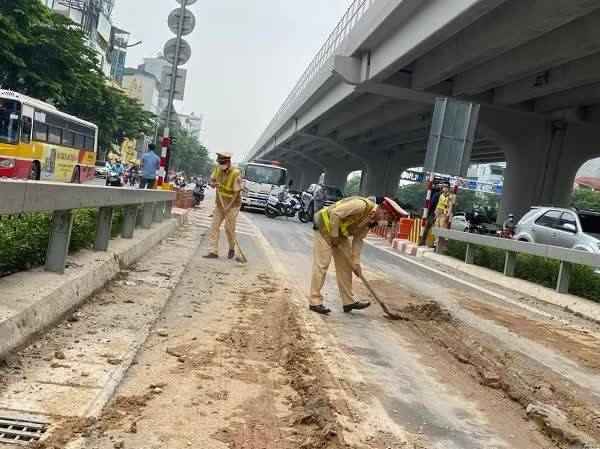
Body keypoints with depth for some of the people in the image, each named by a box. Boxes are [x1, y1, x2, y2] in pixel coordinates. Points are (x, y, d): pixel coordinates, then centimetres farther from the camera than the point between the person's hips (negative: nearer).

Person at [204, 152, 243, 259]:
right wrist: (212, 183, -16)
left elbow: (237, 192, -21)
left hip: (232, 204, -6)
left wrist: (228, 207, -28)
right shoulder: (218, 168, -2)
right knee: (214, 226, -1)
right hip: (219, 203, 6)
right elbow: (211, 180, 10)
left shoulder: (236, 174, -21)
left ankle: (232, 249, 20)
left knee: (229, 228, -4)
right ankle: (213, 251, 2)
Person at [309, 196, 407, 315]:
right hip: (326, 226, -9)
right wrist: (334, 235, -20)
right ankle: (315, 302, -4)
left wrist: (356, 262, 0)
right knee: (322, 264, -10)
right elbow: (335, 213, -29)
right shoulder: (361, 205, -29)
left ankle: (349, 302, 17)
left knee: (345, 266, 9)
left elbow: (358, 239, 4)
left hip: (341, 235, 9)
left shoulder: (372, 221, -1)